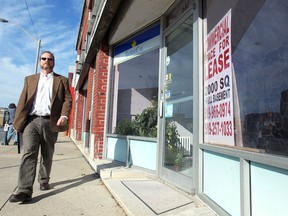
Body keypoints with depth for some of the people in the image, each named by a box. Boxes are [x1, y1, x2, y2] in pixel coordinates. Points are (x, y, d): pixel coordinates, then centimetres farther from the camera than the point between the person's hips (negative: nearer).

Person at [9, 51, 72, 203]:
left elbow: (67, 99, 2)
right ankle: (24, 190, -10)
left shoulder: (62, 80, 12)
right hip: (31, 120, 1)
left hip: (50, 122, 0)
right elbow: (23, 100, 11)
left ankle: (44, 180, 28)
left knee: (47, 155, 10)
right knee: (29, 153, -10)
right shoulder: (30, 79, 18)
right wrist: (18, 121, 4)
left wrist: (64, 116, -15)